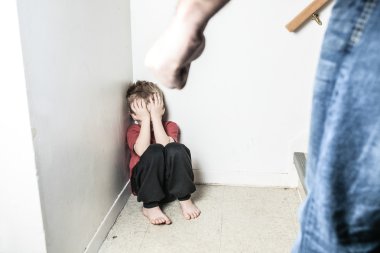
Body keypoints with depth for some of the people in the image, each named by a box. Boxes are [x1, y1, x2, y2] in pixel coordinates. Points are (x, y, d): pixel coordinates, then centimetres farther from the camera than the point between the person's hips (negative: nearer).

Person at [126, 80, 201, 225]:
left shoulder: (170, 126, 5)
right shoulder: (134, 130, 2)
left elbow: (166, 145, -20)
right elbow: (142, 151, -22)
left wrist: (155, 116, -18)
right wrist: (146, 118, -19)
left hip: (171, 181, 1)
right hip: (144, 182, -1)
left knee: (177, 149, -28)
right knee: (155, 151, -31)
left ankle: (184, 199, -17)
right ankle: (150, 206, -24)